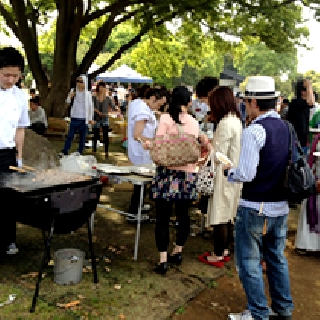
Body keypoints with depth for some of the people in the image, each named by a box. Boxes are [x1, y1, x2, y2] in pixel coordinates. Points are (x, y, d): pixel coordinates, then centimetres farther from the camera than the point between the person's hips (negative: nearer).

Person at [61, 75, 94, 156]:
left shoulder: (87, 93, -1)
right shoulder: (73, 91, 4)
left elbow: (90, 106, 3)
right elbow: (68, 102, 9)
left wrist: (90, 118, 1)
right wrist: (70, 96, -12)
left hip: (84, 118, -1)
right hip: (74, 118, 1)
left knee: (82, 137, 5)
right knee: (70, 135, -1)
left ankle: (80, 153, 15)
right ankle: (64, 152, 3)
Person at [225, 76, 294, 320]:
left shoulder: (254, 131, -18)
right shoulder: (287, 128, 5)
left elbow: (246, 174, -22)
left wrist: (229, 172, -3)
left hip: (256, 208, -7)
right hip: (282, 207, 8)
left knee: (249, 261, 7)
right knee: (277, 257, 20)